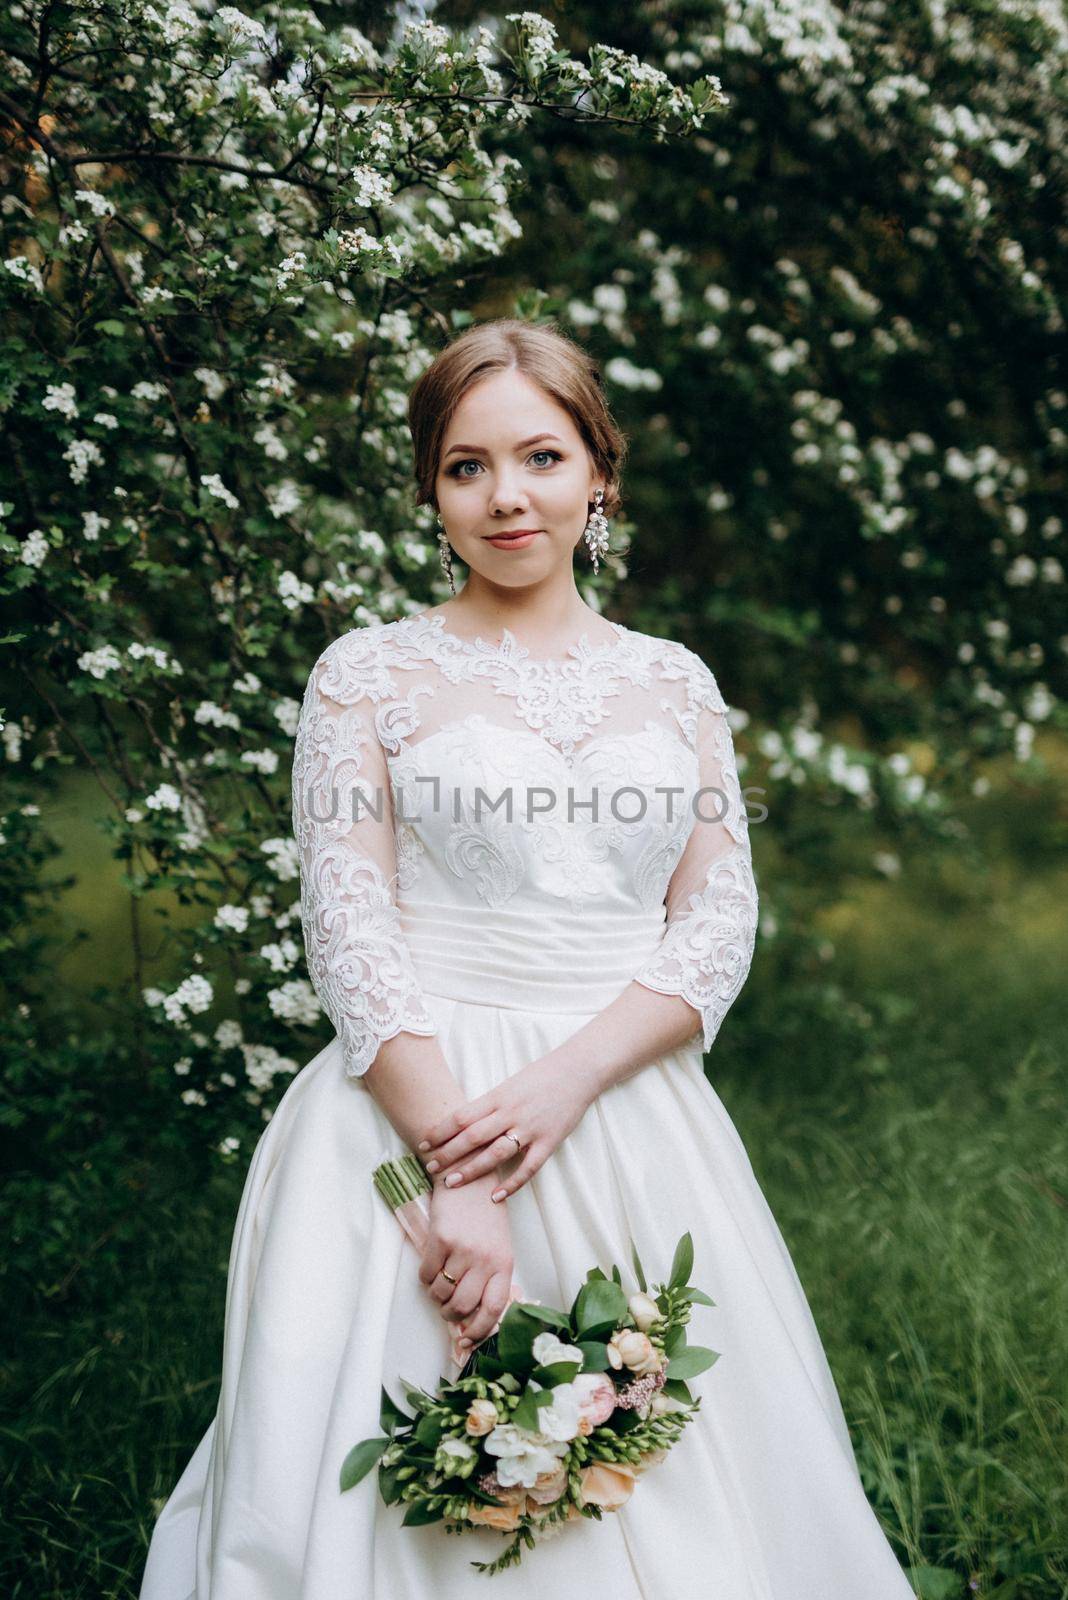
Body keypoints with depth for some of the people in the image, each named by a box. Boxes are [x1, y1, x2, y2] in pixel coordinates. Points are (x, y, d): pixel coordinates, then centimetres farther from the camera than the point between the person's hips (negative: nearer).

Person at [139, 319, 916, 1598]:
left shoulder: (673, 682, 10)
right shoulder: (368, 673, 2)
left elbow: (719, 926, 4)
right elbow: (348, 931, -6)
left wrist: (567, 1078, -13)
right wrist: (453, 1167, -16)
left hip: (634, 1114, 3)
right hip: (420, 1106, -2)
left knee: (670, 1494, 5)